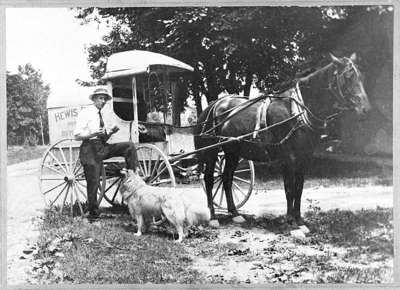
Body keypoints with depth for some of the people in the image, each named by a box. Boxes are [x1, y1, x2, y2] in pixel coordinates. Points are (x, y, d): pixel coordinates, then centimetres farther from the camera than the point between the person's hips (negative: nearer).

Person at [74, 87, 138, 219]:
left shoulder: (105, 116, 15)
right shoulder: (85, 113, -4)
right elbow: (77, 135, -9)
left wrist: (111, 132, -3)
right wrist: (94, 134, -21)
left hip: (104, 147, 6)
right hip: (90, 149, -6)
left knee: (129, 146, -10)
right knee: (93, 183, -4)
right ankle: (93, 214, 9)